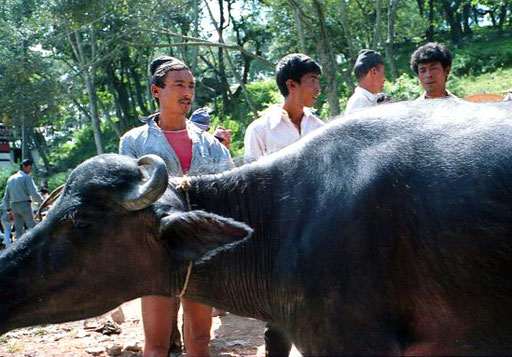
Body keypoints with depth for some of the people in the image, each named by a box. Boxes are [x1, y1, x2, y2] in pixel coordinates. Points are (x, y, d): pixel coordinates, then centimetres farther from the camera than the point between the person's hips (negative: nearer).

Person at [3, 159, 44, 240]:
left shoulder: (11, 179, 18)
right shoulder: (27, 177, -5)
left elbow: (6, 198, 21)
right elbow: (34, 193, -15)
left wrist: (9, 210, 25)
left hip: (14, 206, 7)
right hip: (24, 205, -7)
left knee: (19, 231, 7)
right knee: (32, 228, -3)